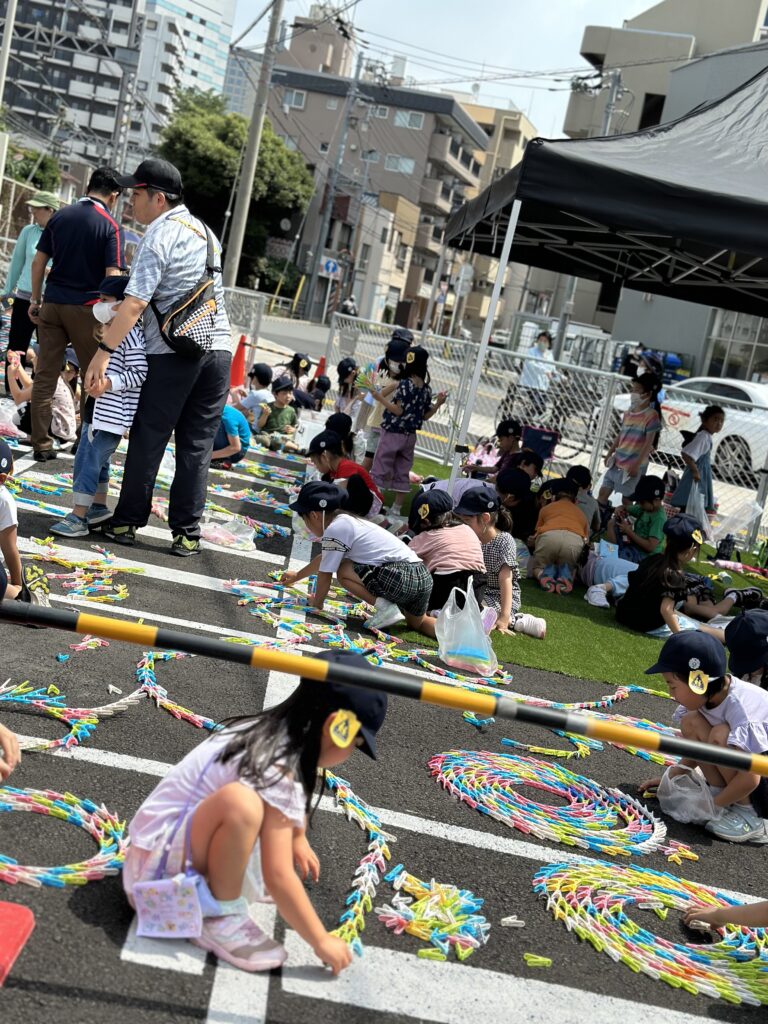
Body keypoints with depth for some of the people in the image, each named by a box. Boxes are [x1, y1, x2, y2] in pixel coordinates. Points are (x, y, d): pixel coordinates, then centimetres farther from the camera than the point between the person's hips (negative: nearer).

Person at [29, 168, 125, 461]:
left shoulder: (59, 216, 8)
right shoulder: (110, 225, -7)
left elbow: (38, 262, 7)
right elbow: (112, 276, -14)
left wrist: (35, 300, 14)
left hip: (52, 304, 4)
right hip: (86, 308, -4)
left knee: (45, 376, 5)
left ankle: (41, 445, 7)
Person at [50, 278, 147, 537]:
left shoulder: (130, 334, -17)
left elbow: (139, 373, -23)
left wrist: (107, 384, -26)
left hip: (113, 415, -10)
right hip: (97, 411, 10)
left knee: (90, 460, -9)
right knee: (95, 459, 17)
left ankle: (78, 517, -5)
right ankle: (99, 507, 30)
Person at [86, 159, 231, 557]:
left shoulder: (158, 236, -9)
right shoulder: (203, 230, 16)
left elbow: (135, 303, -18)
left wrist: (103, 352, -17)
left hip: (173, 352, -6)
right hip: (219, 347, 6)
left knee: (148, 439, 5)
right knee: (197, 445, 7)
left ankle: (127, 522, 15)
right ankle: (187, 533, 9)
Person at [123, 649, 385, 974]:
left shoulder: (271, 731, 0)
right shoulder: (276, 773, -27)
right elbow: (278, 877, -25)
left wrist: (298, 840, 35)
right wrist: (321, 941, -15)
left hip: (176, 837, 9)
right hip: (161, 860, -9)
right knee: (240, 802, -36)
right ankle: (220, 920, -15)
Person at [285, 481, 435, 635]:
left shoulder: (334, 529, -6)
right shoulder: (347, 522, 24)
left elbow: (325, 573, -1)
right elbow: (324, 558, 40)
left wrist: (317, 602, 18)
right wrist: (297, 576, 53)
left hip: (399, 577, -10)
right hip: (422, 576, 10)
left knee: (343, 571, 5)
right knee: (419, 623, 31)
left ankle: (386, 607, -5)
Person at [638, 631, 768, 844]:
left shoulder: (742, 707, -31)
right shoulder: (708, 696, -6)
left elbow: (749, 779, -32)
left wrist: (712, 805, -20)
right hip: (745, 770, 8)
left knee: (721, 735, -29)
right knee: (691, 722, -6)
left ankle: (750, 815, -13)